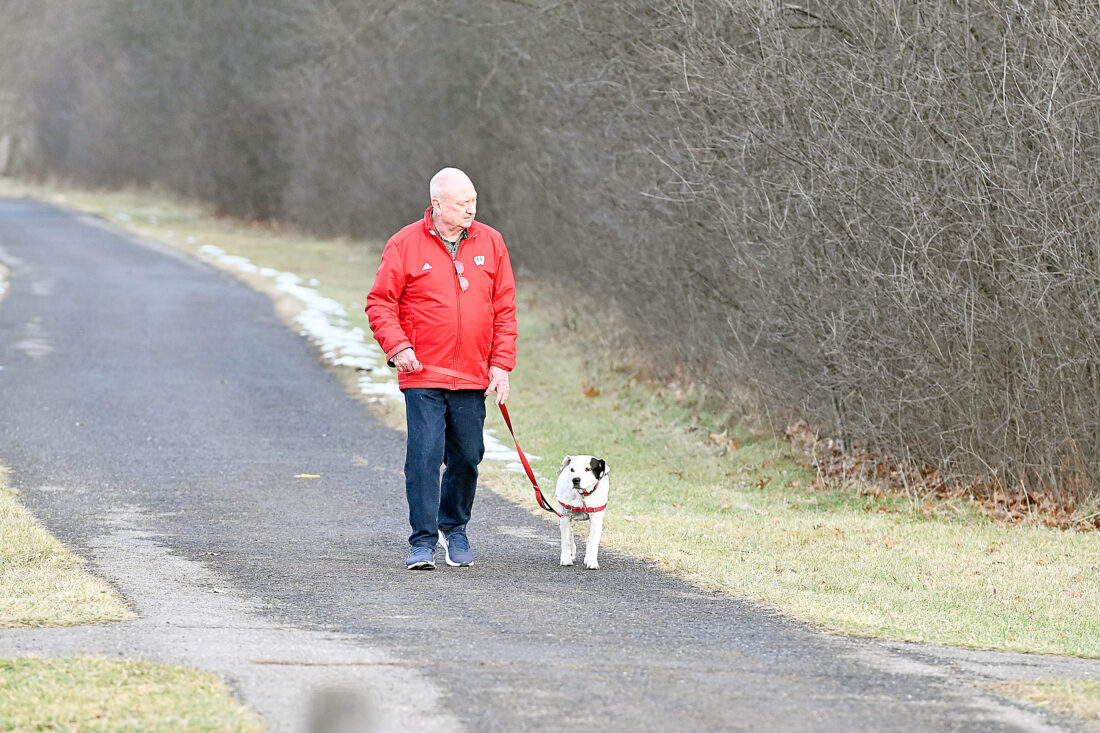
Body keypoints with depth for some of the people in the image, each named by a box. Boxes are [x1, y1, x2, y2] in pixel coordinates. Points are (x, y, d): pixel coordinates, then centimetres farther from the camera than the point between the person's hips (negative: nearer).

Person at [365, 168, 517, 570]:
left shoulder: (490, 243, 7)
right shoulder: (405, 244, -3)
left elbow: (504, 309, 9)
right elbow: (380, 303, 1)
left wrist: (501, 364, 2)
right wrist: (397, 346, -13)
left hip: (472, 377, 3)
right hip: (423, 375, -3)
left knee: (467, 456, 9)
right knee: (424, 455, -9)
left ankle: (454, 528, 30)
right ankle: (423, 542, -4)